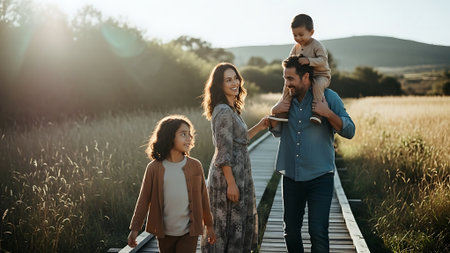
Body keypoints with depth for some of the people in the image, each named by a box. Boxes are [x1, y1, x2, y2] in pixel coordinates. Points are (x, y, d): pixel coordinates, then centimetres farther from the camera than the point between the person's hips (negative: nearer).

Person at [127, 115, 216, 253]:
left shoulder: (195, 166, -4)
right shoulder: (154, 168, -8)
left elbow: (203, 196, 5)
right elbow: (144, 199, -2)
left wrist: (209, 225, 12)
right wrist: (135, 228, -2)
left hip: (189, 232, 0)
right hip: (164, 232, 0)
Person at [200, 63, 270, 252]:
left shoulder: (232, 109, 13)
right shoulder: (223, 111, -18)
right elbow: (223, 151, -21)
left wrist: (259, 127, 12)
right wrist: (231, 183, -22)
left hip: (238, 174, 10)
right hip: (228, 175, -10)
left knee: (241, 222, 18)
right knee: (228, 224, 1)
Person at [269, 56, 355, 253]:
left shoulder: (328, 97, -4)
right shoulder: (288, 99, 9)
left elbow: (349, 131, -7)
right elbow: (278, 132, 20)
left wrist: (328, 113, -21)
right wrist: (274, 112, 1)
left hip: (319, 177, -4)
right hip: (291, 177, 5)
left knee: (318, 232, -7)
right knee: (290, 231, 11)